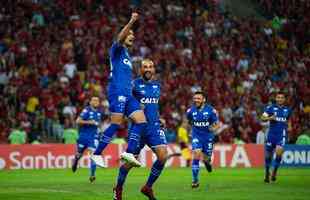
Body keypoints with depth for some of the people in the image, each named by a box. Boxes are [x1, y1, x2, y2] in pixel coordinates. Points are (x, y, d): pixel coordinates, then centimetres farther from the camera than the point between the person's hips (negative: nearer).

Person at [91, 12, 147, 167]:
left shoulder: (127, 55, 26)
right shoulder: (117, 49, 2)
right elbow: (120, 38, -21)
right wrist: (131, 22, -33)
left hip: (127, 94, 8)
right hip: (117, 92, -8)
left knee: (141, 120, -5)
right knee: (116, 124, -12)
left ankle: (129, 152, -9)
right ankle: (97, 154, -6)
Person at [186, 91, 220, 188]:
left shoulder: (211, 110, -13)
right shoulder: (191, 111, -6)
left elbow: (217, 124, -8)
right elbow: (188, 121, 16)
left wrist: (213, 128, -27)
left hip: (208, 136, 0)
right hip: (197, 136, 0)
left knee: (206, 158, 8)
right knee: (196, 155, -18)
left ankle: (207, 161, 50)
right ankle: (195, 180, -12)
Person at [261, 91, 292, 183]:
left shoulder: (288, 110, 10)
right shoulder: (270, 108, 0)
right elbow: (263, 118, -6)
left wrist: (289, 126, 9)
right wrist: (270, 118, -24)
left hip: (282, 135, 0)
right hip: (271, 134, 0)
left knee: (279, 151, -22)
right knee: (268, 154, 4)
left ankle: (274, 171, -5)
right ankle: (267, 173, 25)